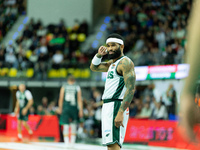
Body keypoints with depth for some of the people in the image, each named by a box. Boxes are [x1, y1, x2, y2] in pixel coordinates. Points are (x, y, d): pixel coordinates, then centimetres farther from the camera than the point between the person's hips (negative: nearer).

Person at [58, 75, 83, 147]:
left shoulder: (64, 87, 5)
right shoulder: (77, 88, 5)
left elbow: (61, 99, 3)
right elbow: (79, 100, 0)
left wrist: (60, 108, 12)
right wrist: (81, 110, 0)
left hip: (65, 108, 0)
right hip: (74, 108, 0)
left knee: (66, 126, 2)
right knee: (73, 126, 12)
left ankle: (66, 142, -5)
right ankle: (72, 142, 9)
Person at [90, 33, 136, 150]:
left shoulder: (125, 62, -10)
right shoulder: (112, 63, 20)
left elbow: (131, 89, -19)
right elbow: (94, 67, 36)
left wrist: (121, 112, -28)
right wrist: (99, 55, 14)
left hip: (116, 106, -10)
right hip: (107, 105, 10)